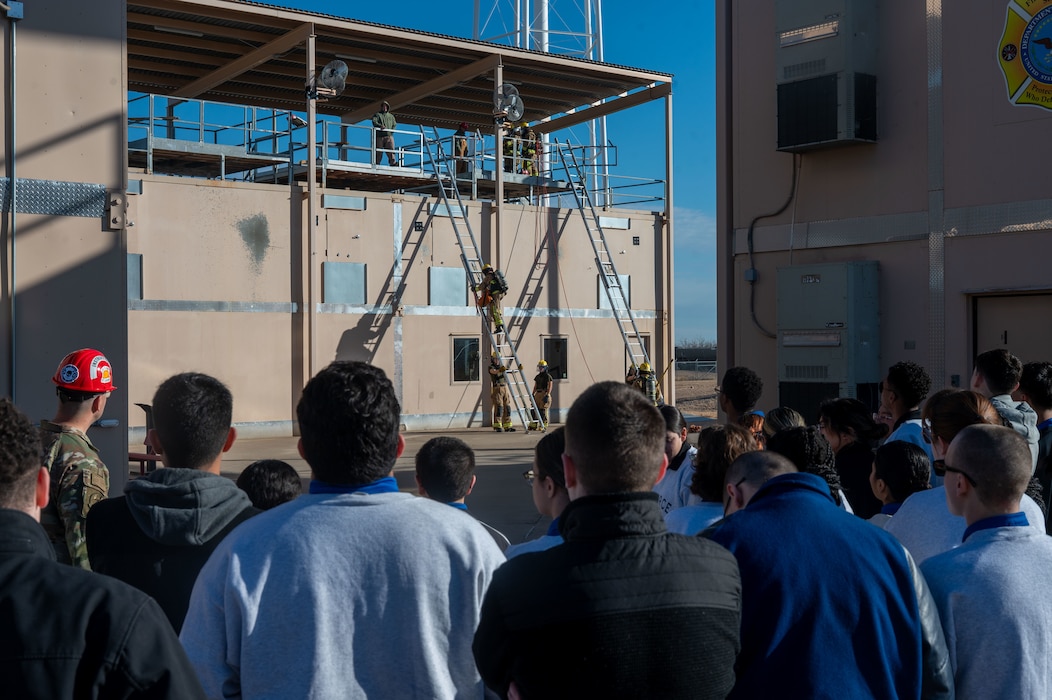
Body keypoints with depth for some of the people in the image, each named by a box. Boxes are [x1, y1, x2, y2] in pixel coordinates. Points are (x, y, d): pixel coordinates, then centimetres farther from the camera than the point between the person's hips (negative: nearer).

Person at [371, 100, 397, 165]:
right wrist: (380, 126, -23)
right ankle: (376, 164, 0)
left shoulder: (391, 116, 27)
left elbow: (394, 125, 18)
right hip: (379, 136, -2)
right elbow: (374, 122, -3)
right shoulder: (377, 115, 16)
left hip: (389, 136, 2)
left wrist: (391, 130, -2)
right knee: (378, 152, -4)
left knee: (391, 150, -14)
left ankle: (393, 162, -22)